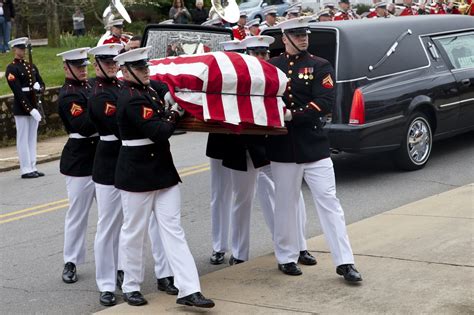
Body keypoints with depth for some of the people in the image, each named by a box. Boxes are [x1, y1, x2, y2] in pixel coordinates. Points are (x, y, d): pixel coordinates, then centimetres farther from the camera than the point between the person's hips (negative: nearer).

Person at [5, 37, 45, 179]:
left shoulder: (31, 66, 13)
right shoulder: (11, 69, -9)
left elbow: (42, 85, 13)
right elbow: (18, 92, -16)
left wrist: (39, 87, -12)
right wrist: (30, 109, -21)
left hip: (33, 106, 7)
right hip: (21, 109, -7)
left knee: (32, 138, 10)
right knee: (23, 139, -1)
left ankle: (32, 168, 16)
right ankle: (25, 170, 2)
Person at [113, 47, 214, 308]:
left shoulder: (147, 91, 9)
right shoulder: (132, 99, -19)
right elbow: (158, 132, -23)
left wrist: (169, 106, 0)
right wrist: (175, 112, -9)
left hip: (162, 170, 8)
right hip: (137, 175, -8)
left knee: (173, 229, 4)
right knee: (134, 231, 8)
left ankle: (188, 290, 3)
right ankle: (131, 287, 25)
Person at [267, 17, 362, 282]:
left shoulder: (320, 66, 1)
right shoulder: (271, 67, 8)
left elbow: (326, 103, -12)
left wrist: (293, 115, -20)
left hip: (315, 147, -1)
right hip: (283, 148, 2)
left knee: (329, 201, -1)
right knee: (286, 204, 9)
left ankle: (345, 262, 1)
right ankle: (287, 257, 23)